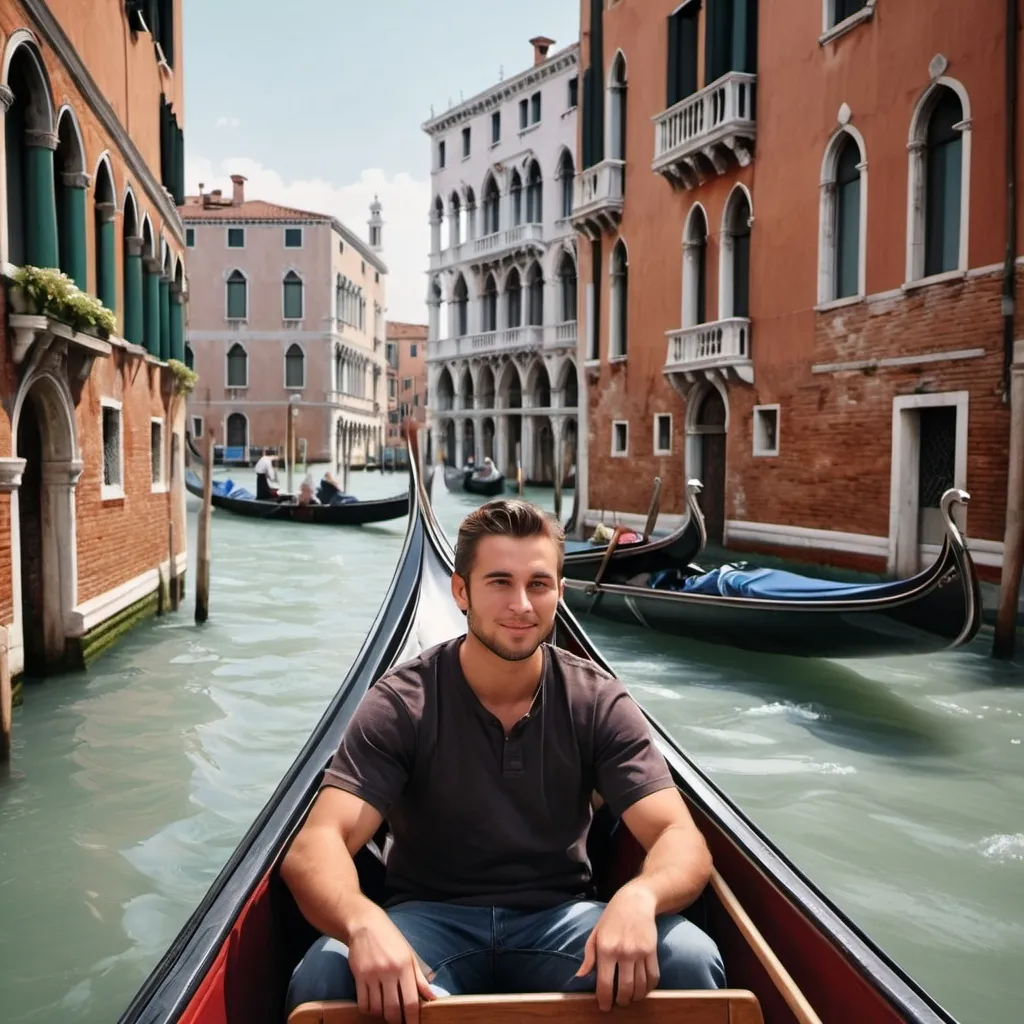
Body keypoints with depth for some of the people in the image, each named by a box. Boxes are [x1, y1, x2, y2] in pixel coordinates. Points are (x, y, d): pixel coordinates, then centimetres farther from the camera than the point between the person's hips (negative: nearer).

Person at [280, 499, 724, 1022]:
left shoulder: (598, 702, -6)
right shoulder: (401, 704, -11)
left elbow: (681, 840, -13)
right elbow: (315, 848, -20)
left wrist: (638, 897, -37)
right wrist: (364, 921, -44)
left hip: (558, 917, 2)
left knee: (691, 960, -26)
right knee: (323, 977, -32)